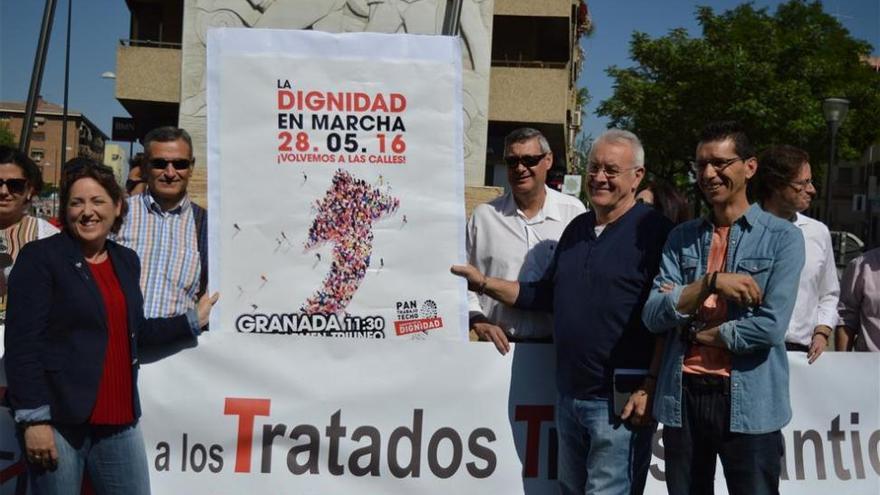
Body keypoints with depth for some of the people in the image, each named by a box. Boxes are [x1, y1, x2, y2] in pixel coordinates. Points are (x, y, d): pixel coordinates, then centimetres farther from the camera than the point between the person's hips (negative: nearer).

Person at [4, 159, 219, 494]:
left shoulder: (126, 260, 14)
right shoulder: (40, 257, -5)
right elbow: (22, 343, -11)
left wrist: (193, 321, 23)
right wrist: (34, 419, -17)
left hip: (119, 421, 6)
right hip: (57, 419, -5)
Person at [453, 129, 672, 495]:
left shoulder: (653, 231, -10)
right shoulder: (577, 229, 13)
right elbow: (545, 295, 20)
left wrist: (650, 386, -19)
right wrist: (483, 283, 11)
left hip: (621, 401, -7)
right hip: (568, 395, 8)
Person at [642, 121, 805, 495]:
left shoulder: (783, 237, -3)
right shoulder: (681, 237, 8)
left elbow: (770, 327, -13)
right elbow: (653, 317, -2)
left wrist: (695, 332, -5)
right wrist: (711, 283, -13)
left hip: (750, 404, -3)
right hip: (682, 398, 4)